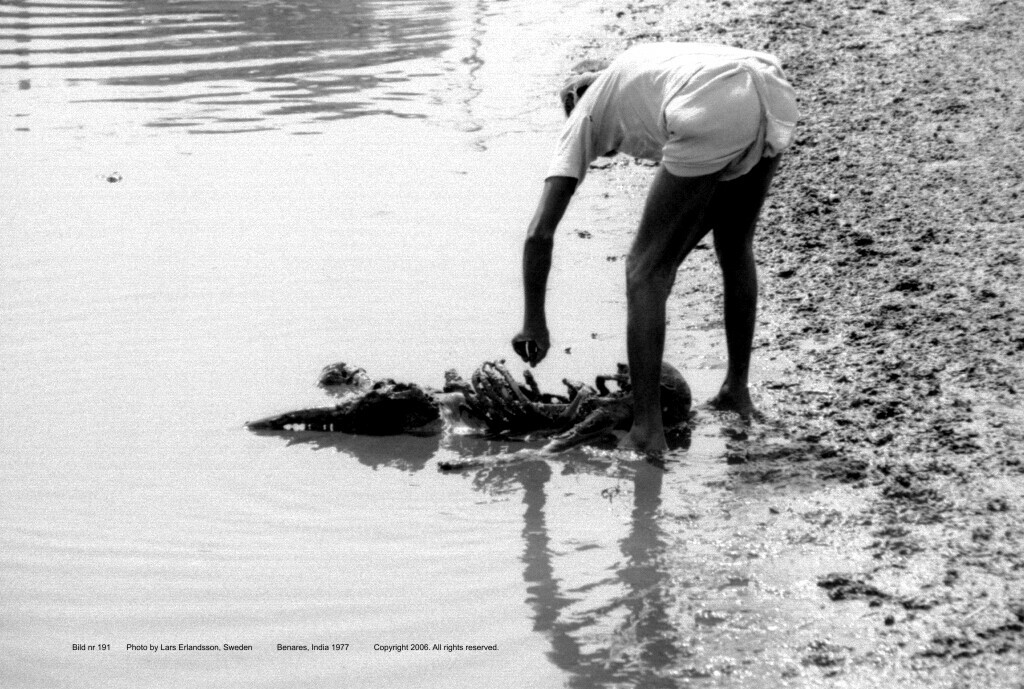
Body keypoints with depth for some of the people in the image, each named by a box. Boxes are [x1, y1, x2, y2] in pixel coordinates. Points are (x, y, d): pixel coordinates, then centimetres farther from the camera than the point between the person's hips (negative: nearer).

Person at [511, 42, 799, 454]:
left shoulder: (583, 119, 26)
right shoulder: (643, 61, 42)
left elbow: (539, 232, 19)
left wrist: (534, 322, 29)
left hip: (715, 117, -6)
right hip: (775, 97, 6)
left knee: (647, 270, 9)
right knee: (735, 242, 30)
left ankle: (647, 429, 7)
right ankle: (737, 390, 41)